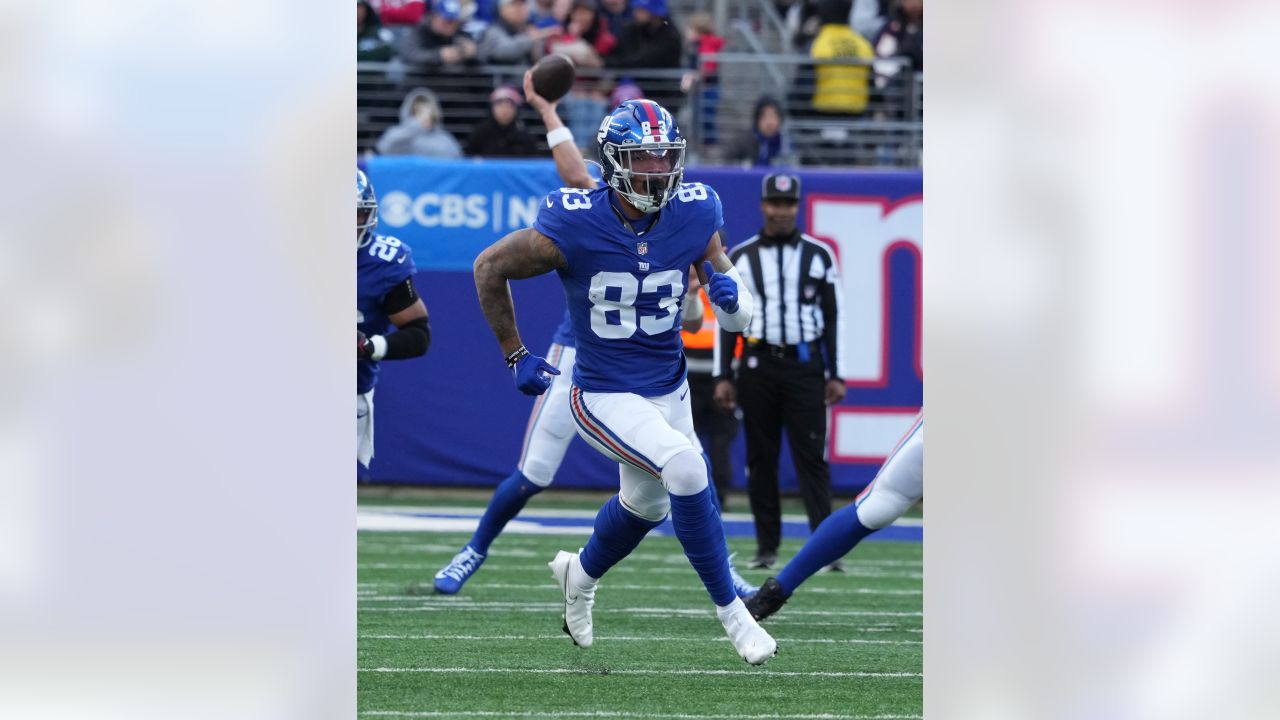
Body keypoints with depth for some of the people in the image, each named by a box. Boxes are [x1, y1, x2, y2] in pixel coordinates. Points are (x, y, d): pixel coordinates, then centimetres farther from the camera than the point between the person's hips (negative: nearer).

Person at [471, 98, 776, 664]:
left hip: (669, 391, 6)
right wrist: (515, 357, -1)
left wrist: (729, 295, -19)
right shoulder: (573, 225, -23)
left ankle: (580, 574, 56)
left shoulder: (695, 216, -10)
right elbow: (490, 269, -7)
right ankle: (728, 609, -11)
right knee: (686, 469, -27)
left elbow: (737, 319, 5)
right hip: (605, 398, -6)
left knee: (646, 503, 24)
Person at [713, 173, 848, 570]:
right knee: (760, 457, 3)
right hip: (758, 365, 1)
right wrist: (723, 376, 2)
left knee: (812, 456, -8)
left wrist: (836, 375, 1)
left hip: (804, 366, -1)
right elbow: (726, 319, 9)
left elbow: (833, 317, 7)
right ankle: (767, 547, 9)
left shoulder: (818, 255, 7)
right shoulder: (741, 257, 8)